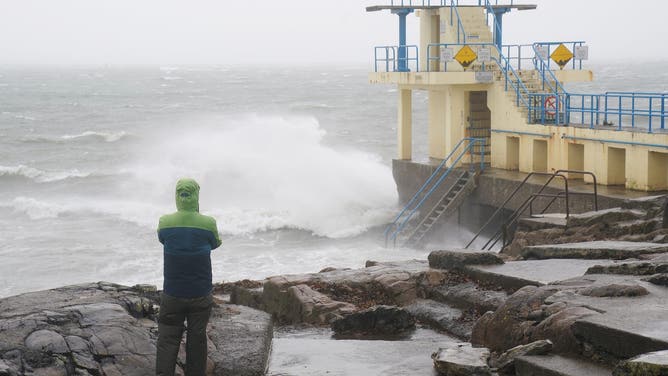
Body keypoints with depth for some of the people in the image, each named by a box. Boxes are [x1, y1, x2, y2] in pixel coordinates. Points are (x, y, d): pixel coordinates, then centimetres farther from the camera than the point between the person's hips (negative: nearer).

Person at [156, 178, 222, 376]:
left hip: (172, 295, 0)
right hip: (201, 295, 0)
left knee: (168, 339, 8)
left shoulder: (165, 222, -10)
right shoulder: (208, 223, -13)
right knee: (197, 340, 12)